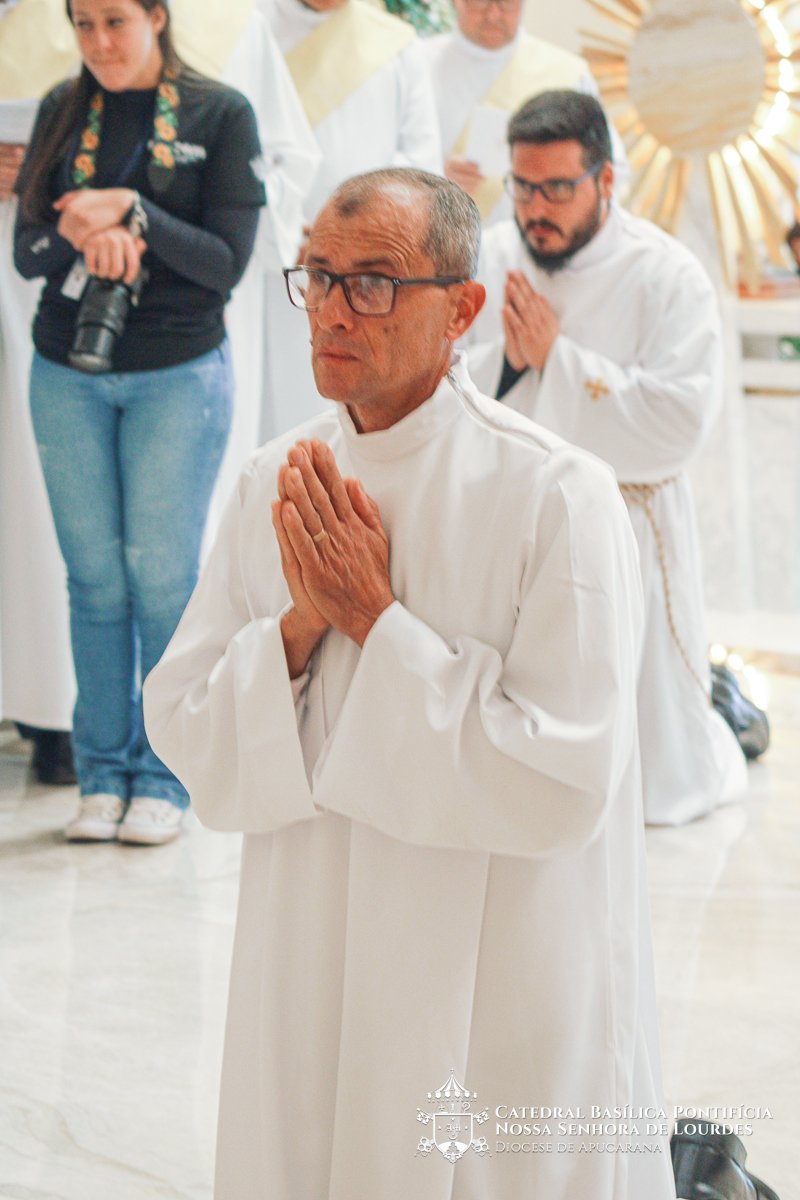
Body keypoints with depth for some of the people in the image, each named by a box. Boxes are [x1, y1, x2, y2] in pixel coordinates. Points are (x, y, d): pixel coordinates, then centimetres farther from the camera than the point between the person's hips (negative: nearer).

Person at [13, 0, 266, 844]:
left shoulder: (220, 115, -2)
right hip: (67, 374, 3)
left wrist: (132, 212, -19)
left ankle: (164, 779, 10)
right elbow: (27, 250, 3)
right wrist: (83, 236, -18)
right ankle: (102, 775, 14)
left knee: (162, 576, -1)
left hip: (179, 376, -3)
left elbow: (227, 262, -8)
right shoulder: (62, 112, 8)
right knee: (94, 577, 5)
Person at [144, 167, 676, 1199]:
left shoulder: (557, 496, -15)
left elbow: (563, 786, -20)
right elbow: (181, 734, 1)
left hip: (497, 991, -5)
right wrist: (299, 626, -16)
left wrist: (374, 617, -19)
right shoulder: (275, 484, 2)